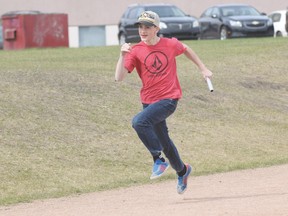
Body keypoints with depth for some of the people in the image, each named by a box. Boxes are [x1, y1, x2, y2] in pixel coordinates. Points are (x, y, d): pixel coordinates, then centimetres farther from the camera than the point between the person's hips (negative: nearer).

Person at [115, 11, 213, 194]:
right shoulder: (135, 51, -6)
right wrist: (123, 56, -26)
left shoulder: (170, 45, -5)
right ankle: (182, 171, 42)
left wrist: (203, 68, 23)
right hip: (149, 101, 4)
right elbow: (119, 77, -14)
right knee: (163, 140, 17)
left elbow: (186, 49, 19)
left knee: (139, 122, -28)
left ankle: (158, 159, -13)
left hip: (169, 99, -4)